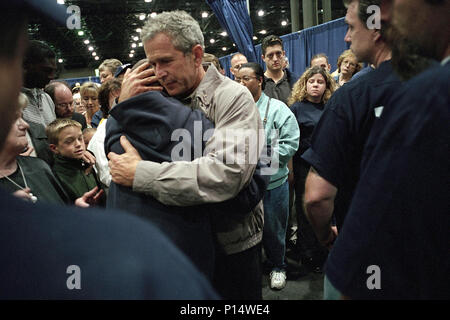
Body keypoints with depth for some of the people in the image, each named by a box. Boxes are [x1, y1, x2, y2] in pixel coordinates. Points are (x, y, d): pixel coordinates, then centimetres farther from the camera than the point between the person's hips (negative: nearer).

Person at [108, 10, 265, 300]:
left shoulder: (233, 98, -17)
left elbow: (226, 174, -33)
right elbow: (116, 153, 8)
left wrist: (139, 174, -30)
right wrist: (124, 105, -9)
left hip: (230, 244, -5)